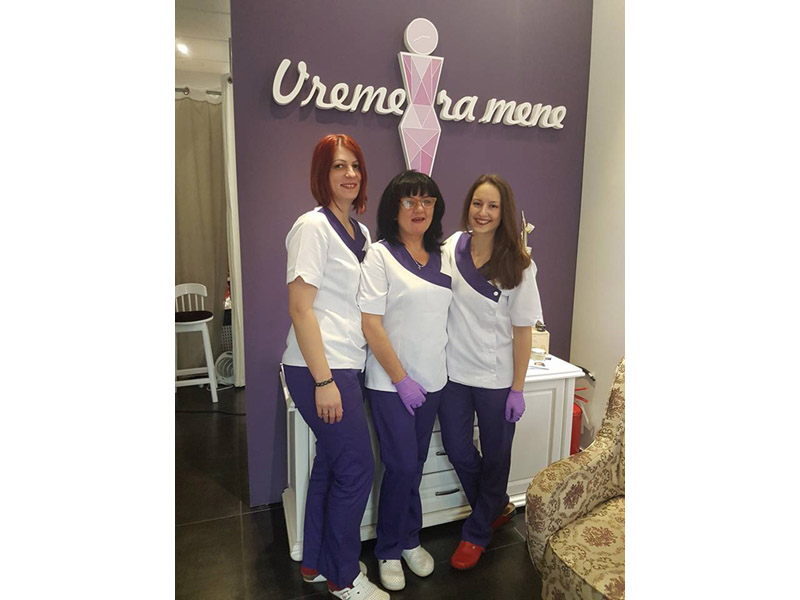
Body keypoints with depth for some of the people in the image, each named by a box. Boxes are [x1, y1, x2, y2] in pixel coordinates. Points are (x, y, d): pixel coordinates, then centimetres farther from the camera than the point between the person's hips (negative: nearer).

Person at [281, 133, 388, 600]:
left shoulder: (360, 232, 13)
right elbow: (300, 309, -17)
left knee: (332, 464, 17)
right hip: (320, 369, -8)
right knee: (357, 468, 1)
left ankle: (316, 563, 37)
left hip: (347, 366, 8)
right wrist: (324, 381, -19)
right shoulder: (313, 227, -12)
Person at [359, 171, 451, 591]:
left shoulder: (442, 257, 8)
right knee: (402, 466, 1)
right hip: (390, 382, -5)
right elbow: (371, 324, -15)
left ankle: (408, 541, 36)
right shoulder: (380, 255, -10)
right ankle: (389, 552, 25)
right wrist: (402, 379, -15)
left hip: (431, 380, 5)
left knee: (415, 465, 15)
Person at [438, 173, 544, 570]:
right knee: (458, 451, 14)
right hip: (453, 372, 3)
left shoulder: (517, 265, -10)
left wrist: (517, 388, -8)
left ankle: (477, 532, 37)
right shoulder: (451, 247, -3)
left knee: (495, 456, 13)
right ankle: (498, 508, 43)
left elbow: (522, 330, -8)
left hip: (496, 378, -2)